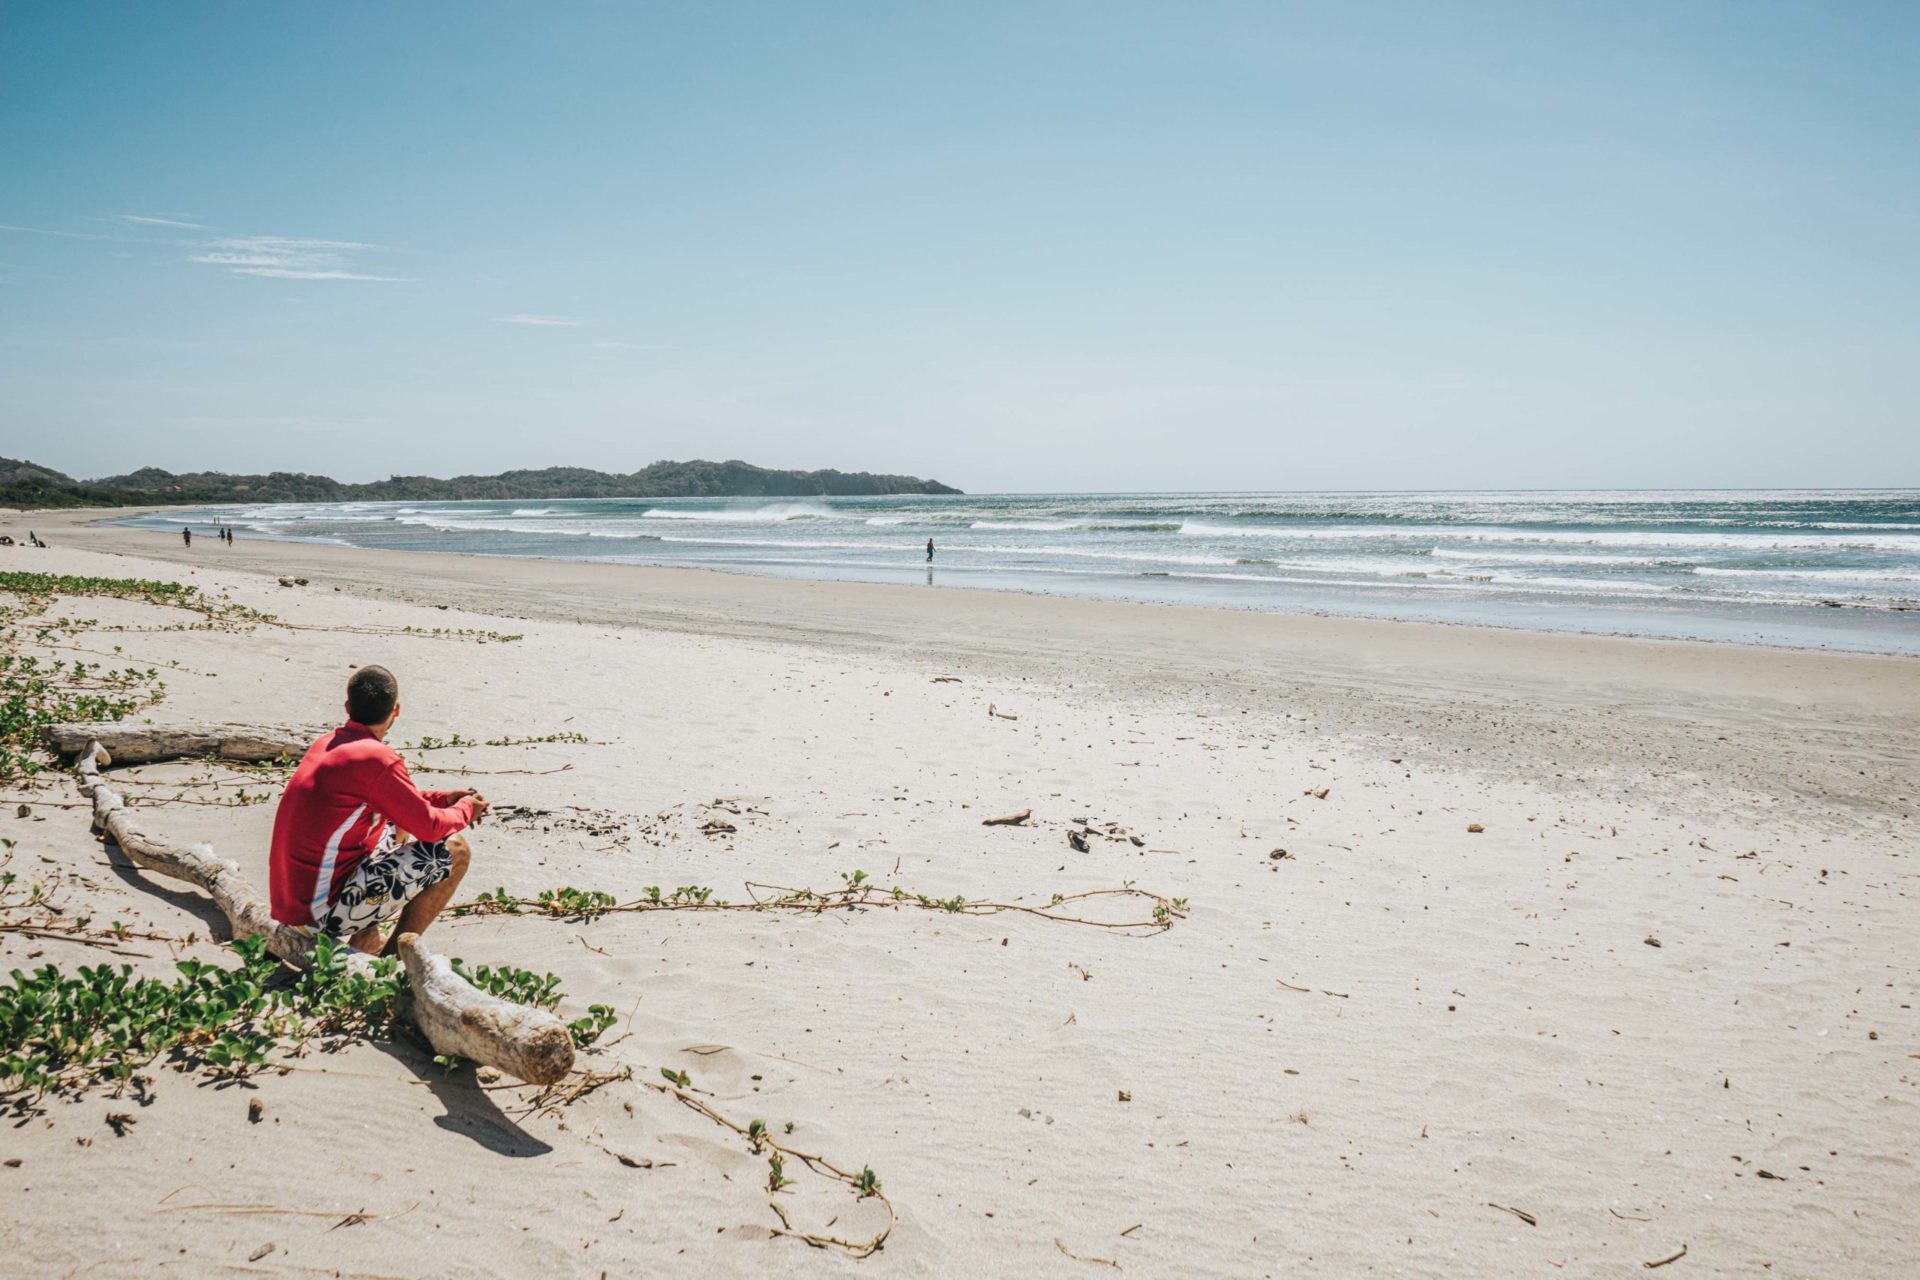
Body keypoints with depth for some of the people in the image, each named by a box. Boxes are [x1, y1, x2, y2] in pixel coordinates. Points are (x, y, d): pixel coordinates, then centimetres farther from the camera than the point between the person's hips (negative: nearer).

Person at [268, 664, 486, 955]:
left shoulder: (326, 744, 9)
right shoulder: (376, 759, -18)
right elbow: (430, 826, -8)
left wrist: (442, 798, 20)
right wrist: (467, 809, 11)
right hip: (325, 911, -9)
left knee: (398, 831, 28)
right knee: (455, 850, -5)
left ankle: (363, 939, 17)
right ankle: (392, 959, 3)